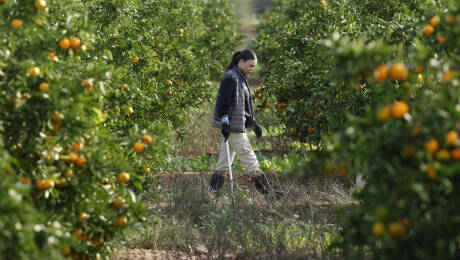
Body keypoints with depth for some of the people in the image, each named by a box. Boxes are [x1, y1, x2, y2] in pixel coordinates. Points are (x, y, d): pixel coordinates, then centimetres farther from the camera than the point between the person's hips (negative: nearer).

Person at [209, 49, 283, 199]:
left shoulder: (241, 78, 18)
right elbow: (223, 102, -18)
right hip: (232, 126, -10)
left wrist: (253, 123, 25)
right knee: (250, 160, -3)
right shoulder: (230, 77, -13)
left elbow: (245, 105, 26)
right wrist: (225, 122, -22)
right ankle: (267, 192, 1)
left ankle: (212, 194, 9)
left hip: (238, 125, 10)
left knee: (224, 164, 8)